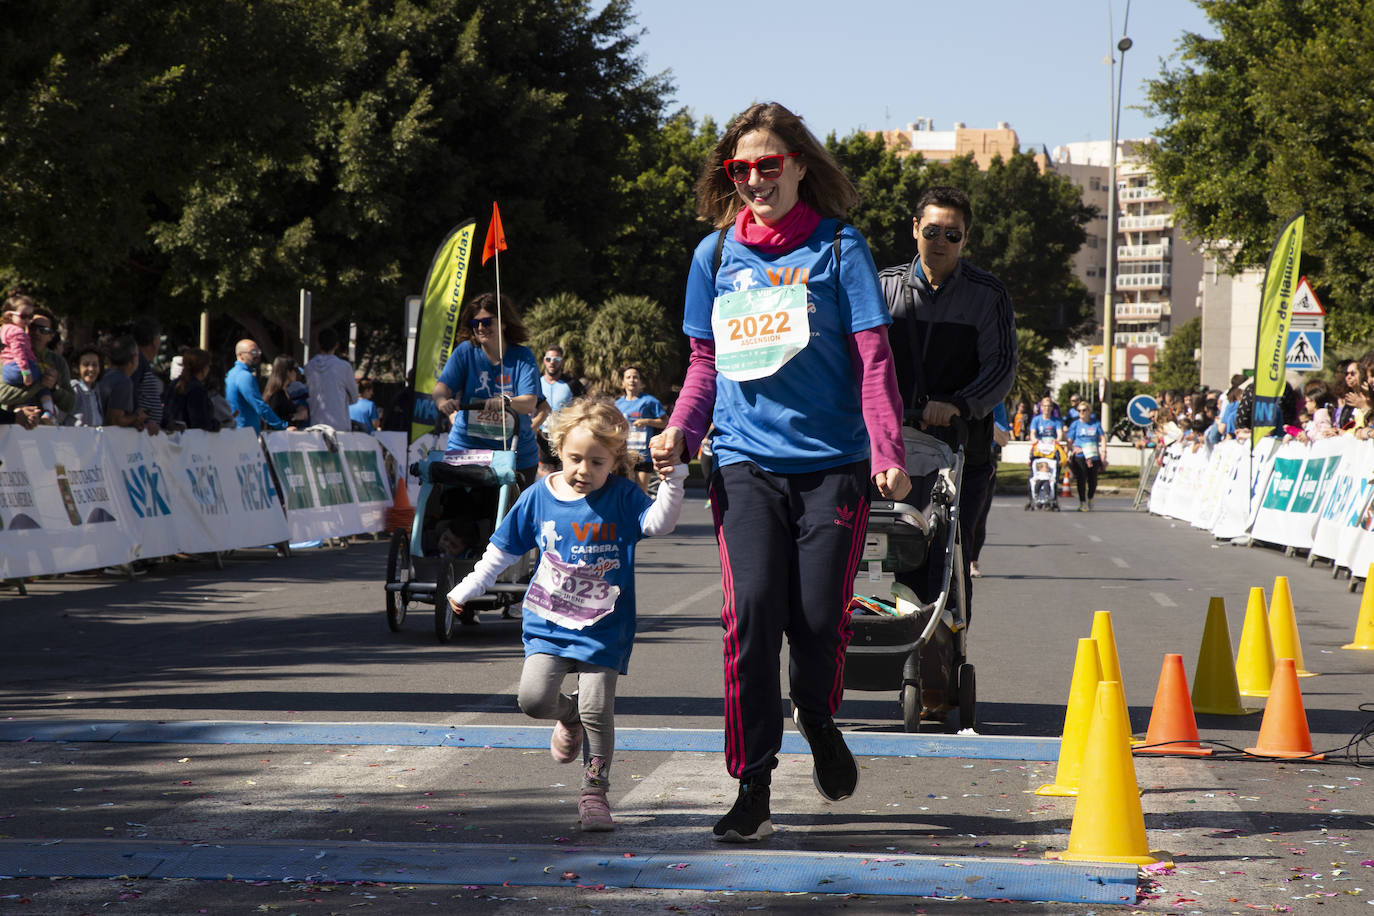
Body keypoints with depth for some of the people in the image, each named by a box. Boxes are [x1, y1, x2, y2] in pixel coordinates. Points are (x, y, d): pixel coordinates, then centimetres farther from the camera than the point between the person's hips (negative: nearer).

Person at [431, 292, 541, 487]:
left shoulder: (523, 357, -1)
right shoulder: (465, 352, 4)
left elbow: (530, 403, -12)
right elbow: (443, 385, -9)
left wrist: (505, 402, -35)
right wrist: (443, 401, -34)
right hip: (466, 447, 0)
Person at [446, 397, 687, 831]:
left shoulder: (622, 497, -3)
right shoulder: (538, 496, 3)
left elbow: (658, 521, -20)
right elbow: (502, 549, 14)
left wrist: (674, 478, -33)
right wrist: (467, 589, 18)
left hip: (603, 628, -2)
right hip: (547, 621, 2)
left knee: (597, 709, -9)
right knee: (534, 698, -13)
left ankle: (594, 793, 5)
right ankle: (569, 718, 23)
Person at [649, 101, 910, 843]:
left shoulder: (838, 246, 2)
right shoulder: (715, 253, 11)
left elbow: (872, 358, -1)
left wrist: (888, 453, -12)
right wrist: (679, 431, 0)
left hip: (833, 460, -2)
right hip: (747, 461, 2)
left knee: (819, 617, -3)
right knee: (751, 609, -14)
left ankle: (818, 721, 32)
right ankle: (752, 789, -7)